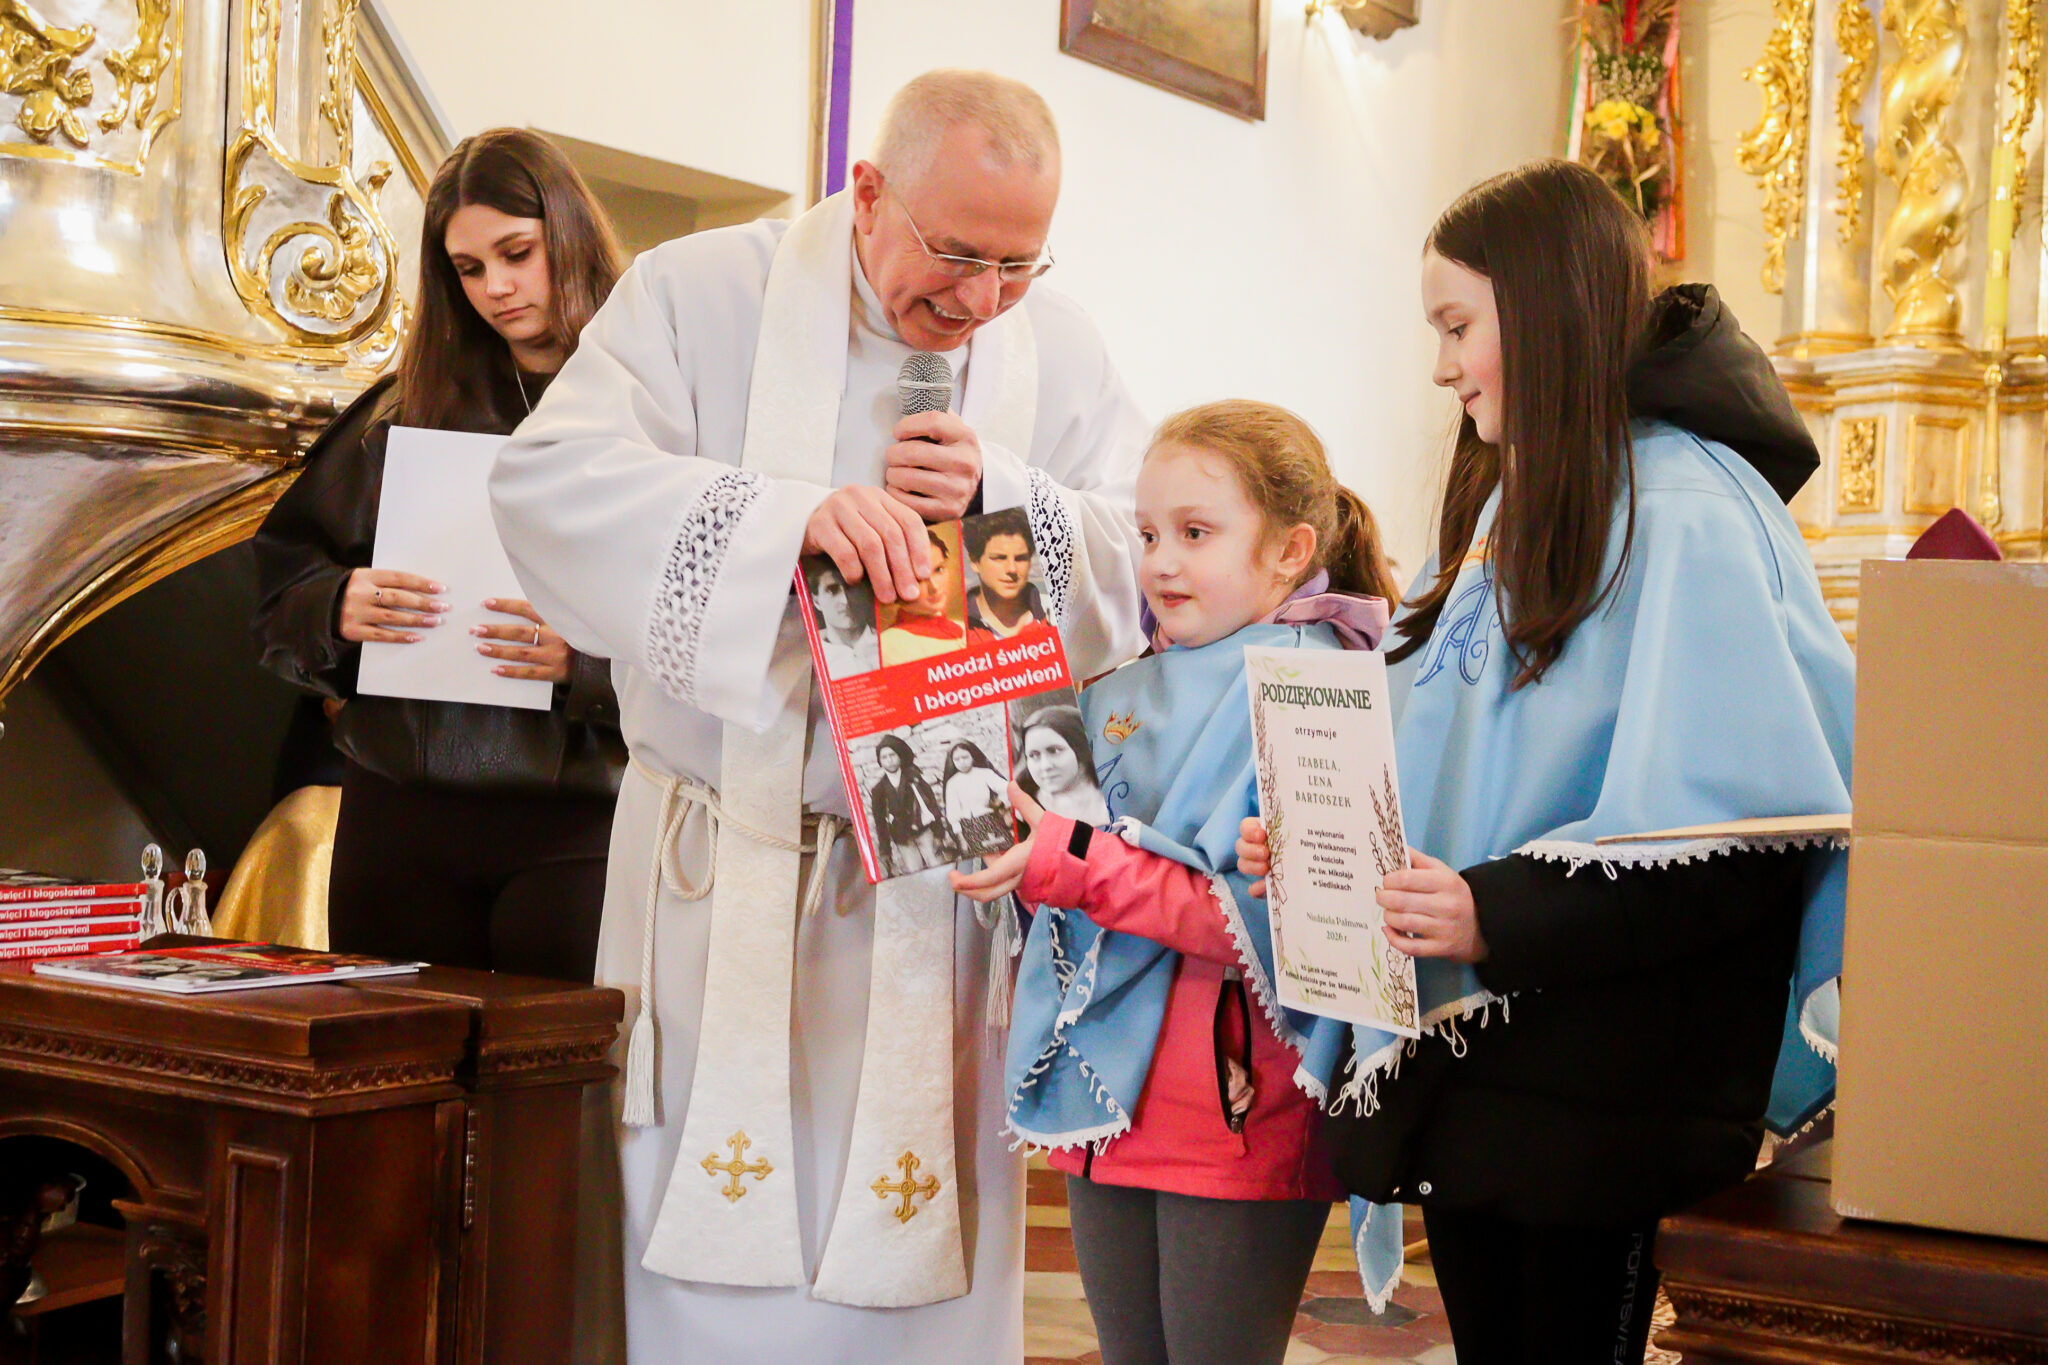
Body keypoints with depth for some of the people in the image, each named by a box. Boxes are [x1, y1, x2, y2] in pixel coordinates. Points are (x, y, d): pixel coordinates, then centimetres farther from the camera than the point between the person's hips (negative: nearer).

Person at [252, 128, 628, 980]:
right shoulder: (408, 411, 13)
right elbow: (282, 566, 14)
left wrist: (589, 659, -24)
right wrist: (336, 607, -7)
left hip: (578, 823, -4)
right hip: (401, 814, 4)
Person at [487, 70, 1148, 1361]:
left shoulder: (1062, 350, 5)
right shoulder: (704, 292, -4)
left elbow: (1145, 579, 3)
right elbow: (552, 481, -17)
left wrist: (1003, 500, -15)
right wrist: (790, 514, -31)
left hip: (943, 870, 2)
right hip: (727, 867, -2)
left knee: (913, 1261, 7)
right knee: (702, 1257, 5)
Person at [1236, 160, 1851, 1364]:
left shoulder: (1685, 513, -14)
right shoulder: (1503, 511, 14)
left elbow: (1748, 832, -20)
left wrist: (1505, 916, -26)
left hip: (1596, 1086, -8)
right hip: (1462, 1073, 8)